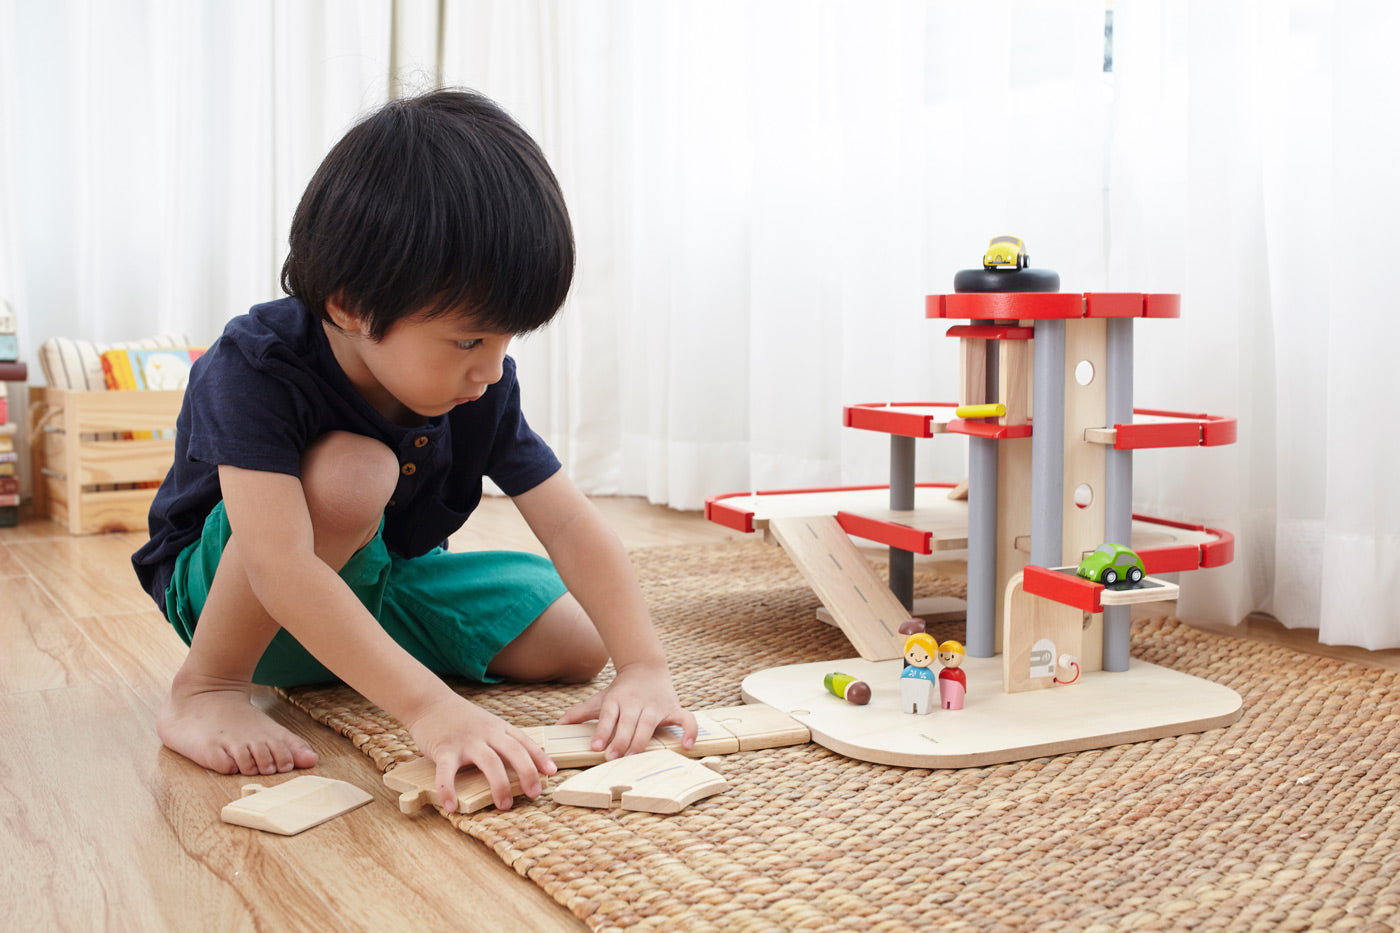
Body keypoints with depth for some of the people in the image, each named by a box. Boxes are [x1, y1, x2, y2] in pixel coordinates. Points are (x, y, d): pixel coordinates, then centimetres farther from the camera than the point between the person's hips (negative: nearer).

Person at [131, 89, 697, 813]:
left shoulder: (482, 387, -15)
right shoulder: (255, 367, -33)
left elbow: (570, 525, -16)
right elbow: (282, 568, -43)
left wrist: (644, 667, -30)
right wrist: (430, 706, -52)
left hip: (379, 582, 7)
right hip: (224, 589, -6)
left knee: (574, 644, -3)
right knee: (351, 473, -37)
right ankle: (207, 685, -17)